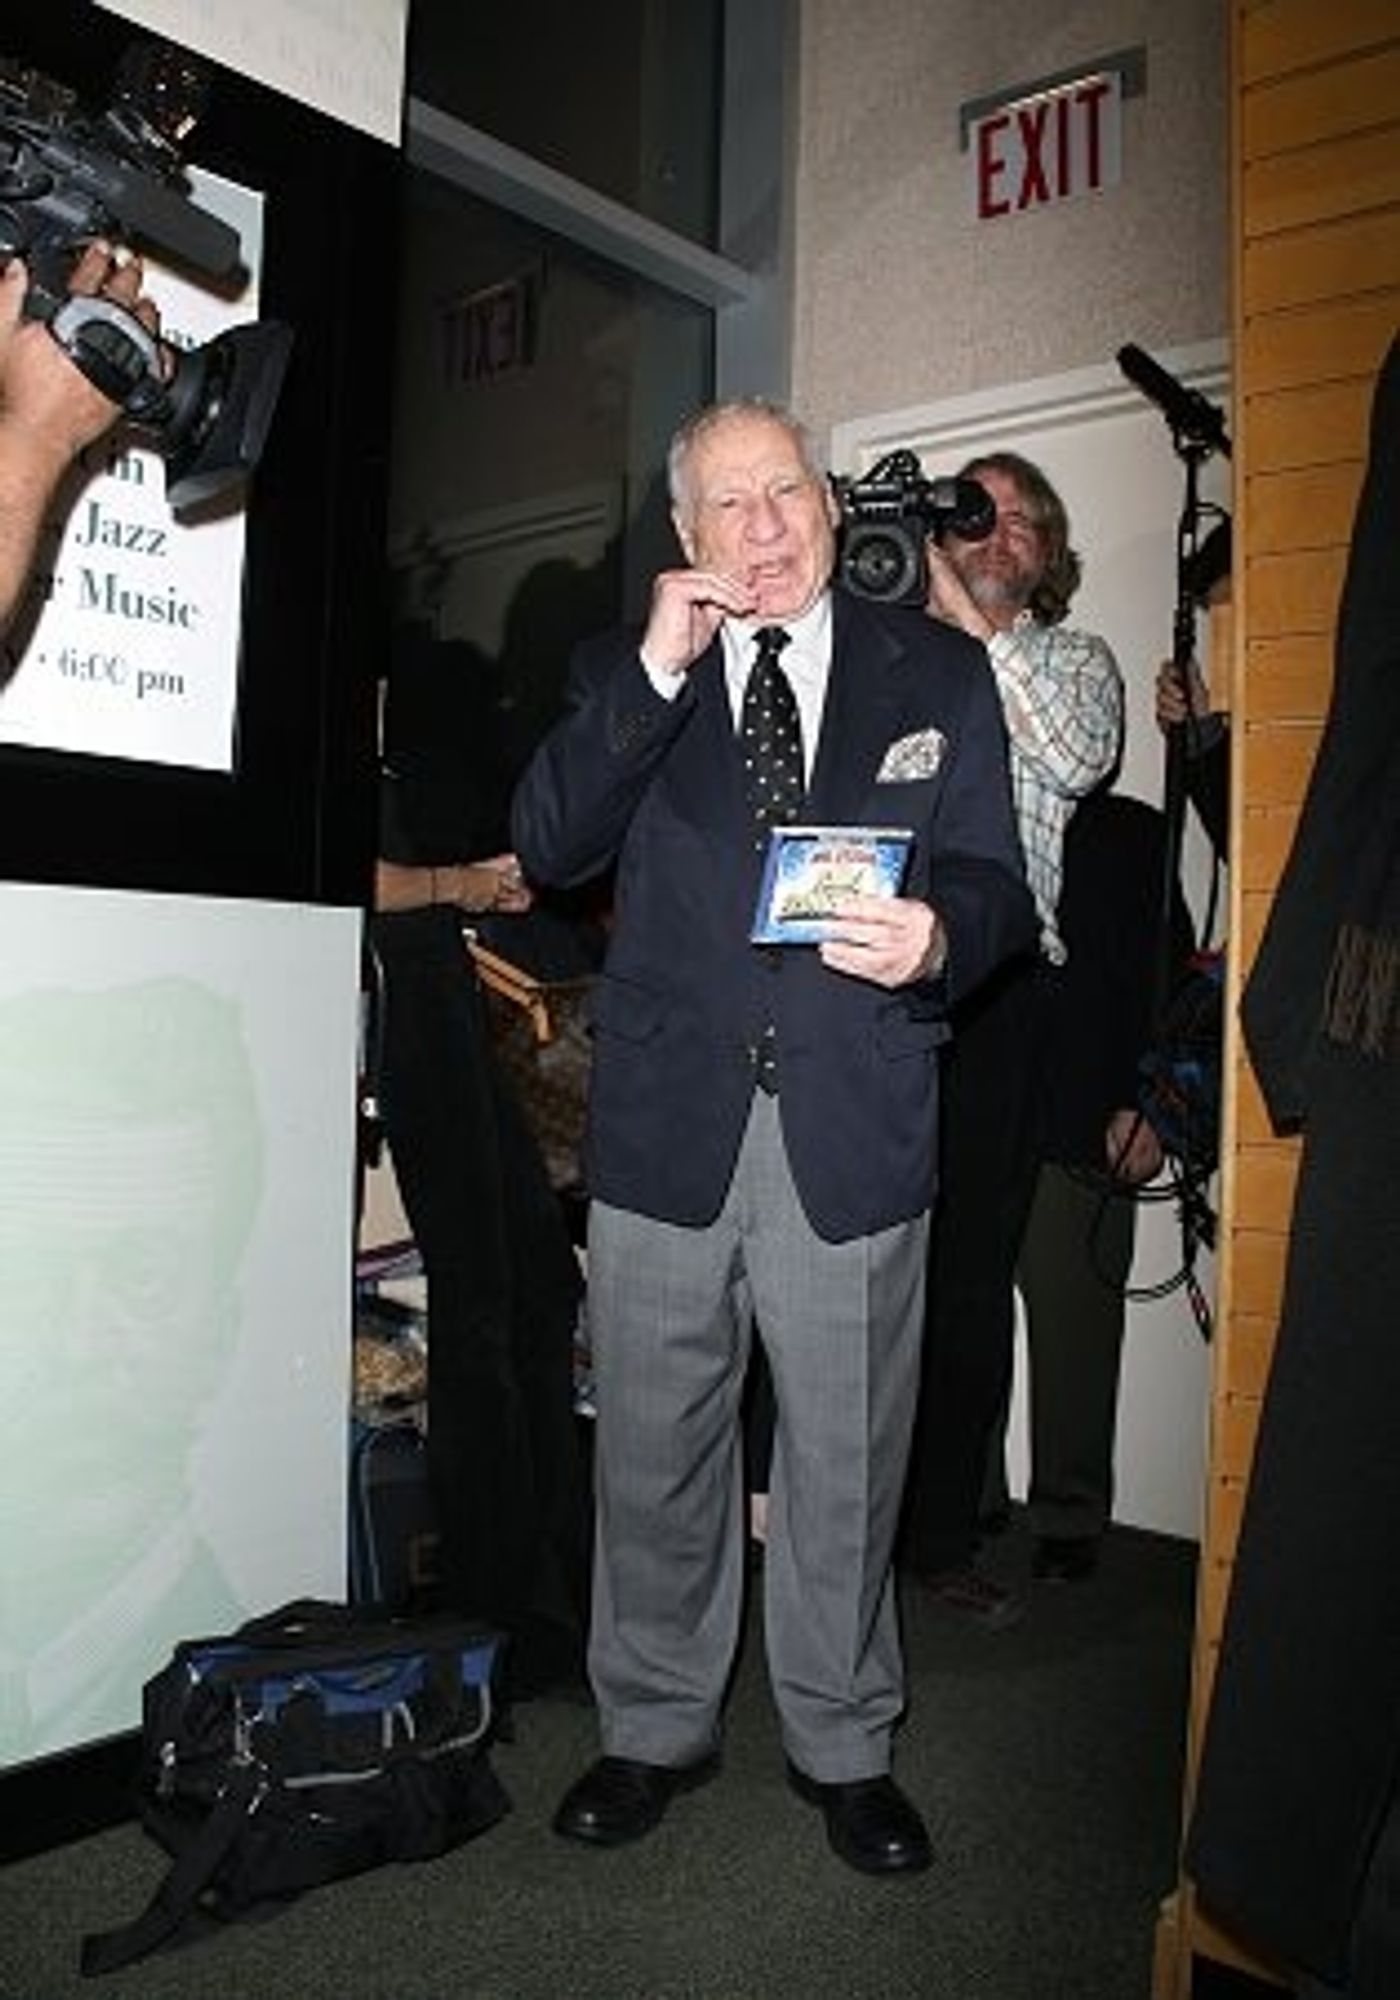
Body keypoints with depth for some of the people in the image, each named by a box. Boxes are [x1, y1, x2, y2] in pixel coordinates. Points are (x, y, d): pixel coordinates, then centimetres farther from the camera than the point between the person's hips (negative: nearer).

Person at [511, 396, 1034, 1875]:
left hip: (854, 1129, 0)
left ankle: (842, 1744, 34)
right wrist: (657, 671, -14)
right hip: (667, 1121, 1)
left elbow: (994, 885, 5)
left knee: (846, 1460, 11)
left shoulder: (939, 674, 8)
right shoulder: (623, 673, 9)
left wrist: (937, 936, -19)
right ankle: (655, 1727, 35)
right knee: (654, 1454, 13)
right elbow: (546, 848, -6)